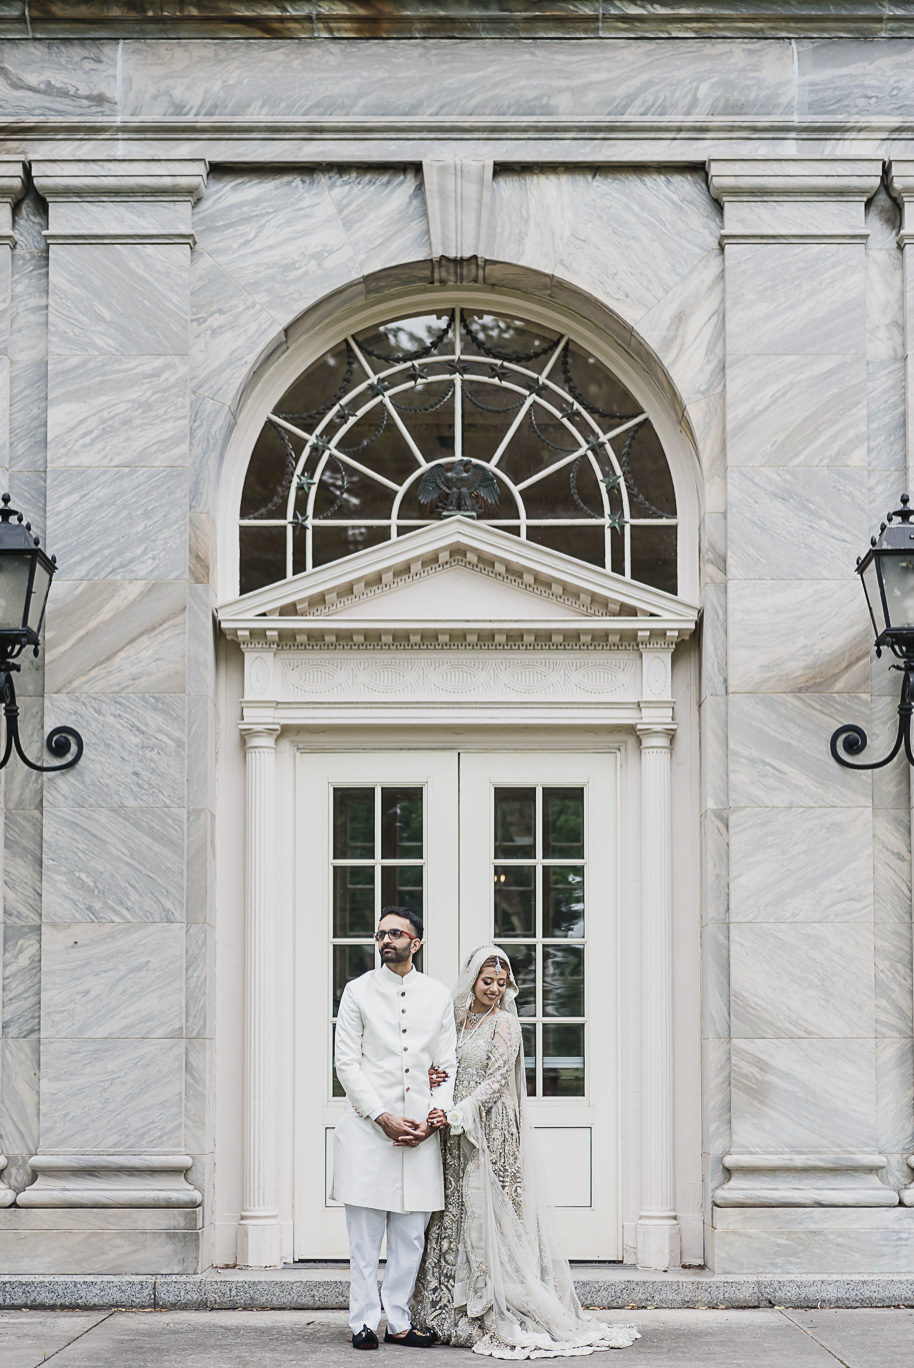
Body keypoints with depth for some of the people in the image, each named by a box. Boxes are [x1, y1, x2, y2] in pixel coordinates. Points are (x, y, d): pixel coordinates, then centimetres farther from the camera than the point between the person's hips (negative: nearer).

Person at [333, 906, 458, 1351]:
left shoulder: (438, 996, 10)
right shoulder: (358, 992, 3)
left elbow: (448, 1066, 10)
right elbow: (347, 1063, -1)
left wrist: (432, 1119, -4)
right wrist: (382, 1118, -10)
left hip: (420, 1131, 2)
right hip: (368, 1126, -2)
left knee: (410, 1234, 5)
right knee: (365, 1233, 0)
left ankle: (398, 1322, 11)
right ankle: (364, 1322, 6)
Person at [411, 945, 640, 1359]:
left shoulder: (503, 1022, -5)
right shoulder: (458, 1021, 14)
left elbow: (496, 1081, -12)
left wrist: (455, 1115, -19)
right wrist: (433, 1080, -3)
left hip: (493, 1134, -6)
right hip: (459, 1138, 6)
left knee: (488, 1215, -7)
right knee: (457, 1214, 6)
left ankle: (498, 1317, -2)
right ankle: (455, 1315, 12)